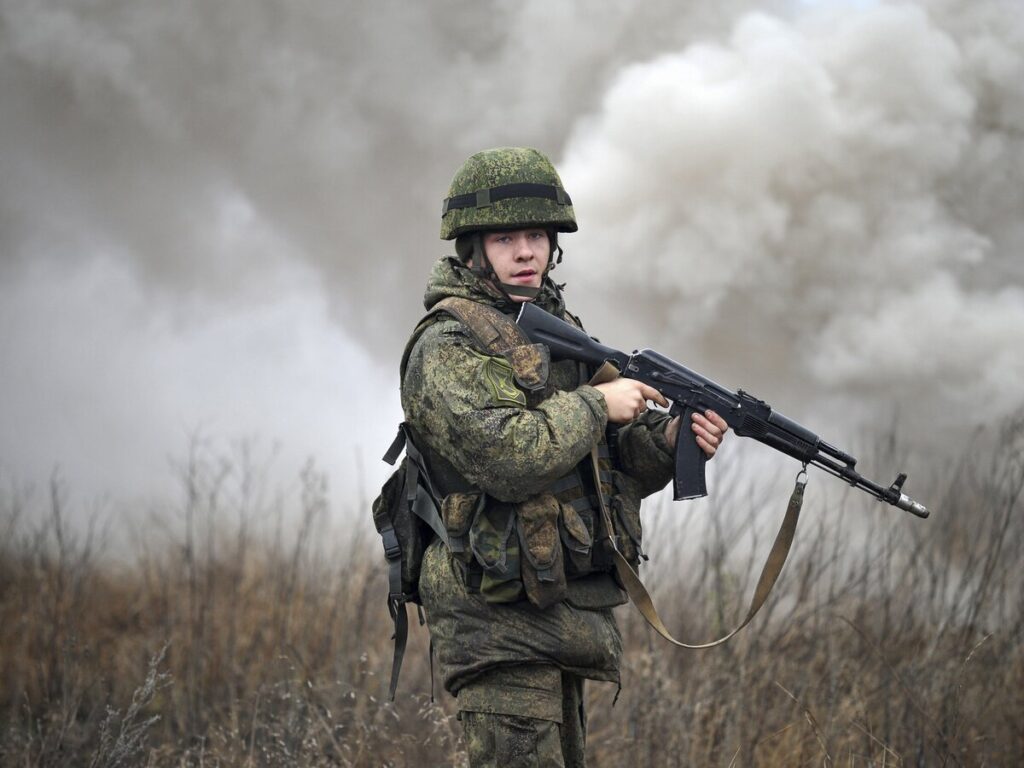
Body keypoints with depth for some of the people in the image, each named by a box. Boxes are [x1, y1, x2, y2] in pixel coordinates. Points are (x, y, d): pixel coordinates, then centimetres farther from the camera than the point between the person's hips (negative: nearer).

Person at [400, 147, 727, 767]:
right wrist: (596, 404, -15)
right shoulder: (447, 346, -12)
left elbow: (612, 466, 16)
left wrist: (669, 440, -4)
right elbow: (506, 458, -27)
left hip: (565, 616, 9)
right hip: (501, 622, -9)